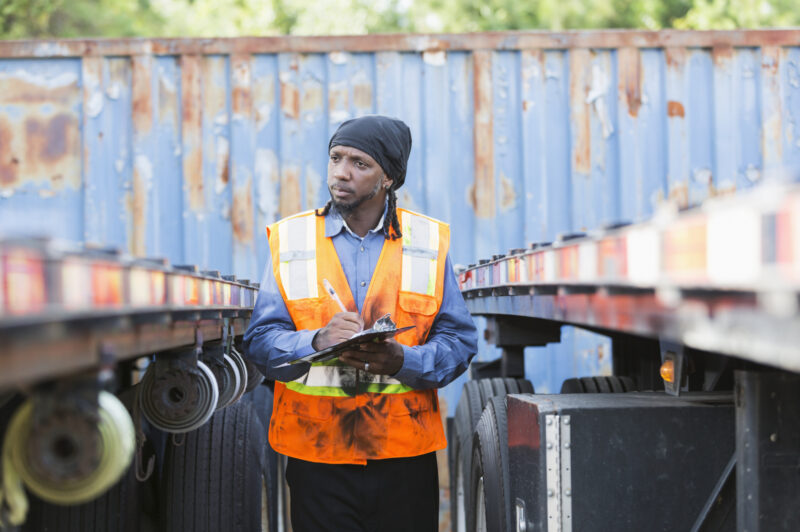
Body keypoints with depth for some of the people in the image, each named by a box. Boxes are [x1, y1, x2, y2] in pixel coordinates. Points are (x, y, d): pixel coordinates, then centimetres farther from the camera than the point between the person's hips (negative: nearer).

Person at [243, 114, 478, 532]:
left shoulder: (428, 242, 5)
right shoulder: (290, 241, 4)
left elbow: (459, 341, 2)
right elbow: (260, 341, -2)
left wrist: (401, 360, -18)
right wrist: (317, 341, -21)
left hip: (405, 454, 1)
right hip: (318, 454, -1)